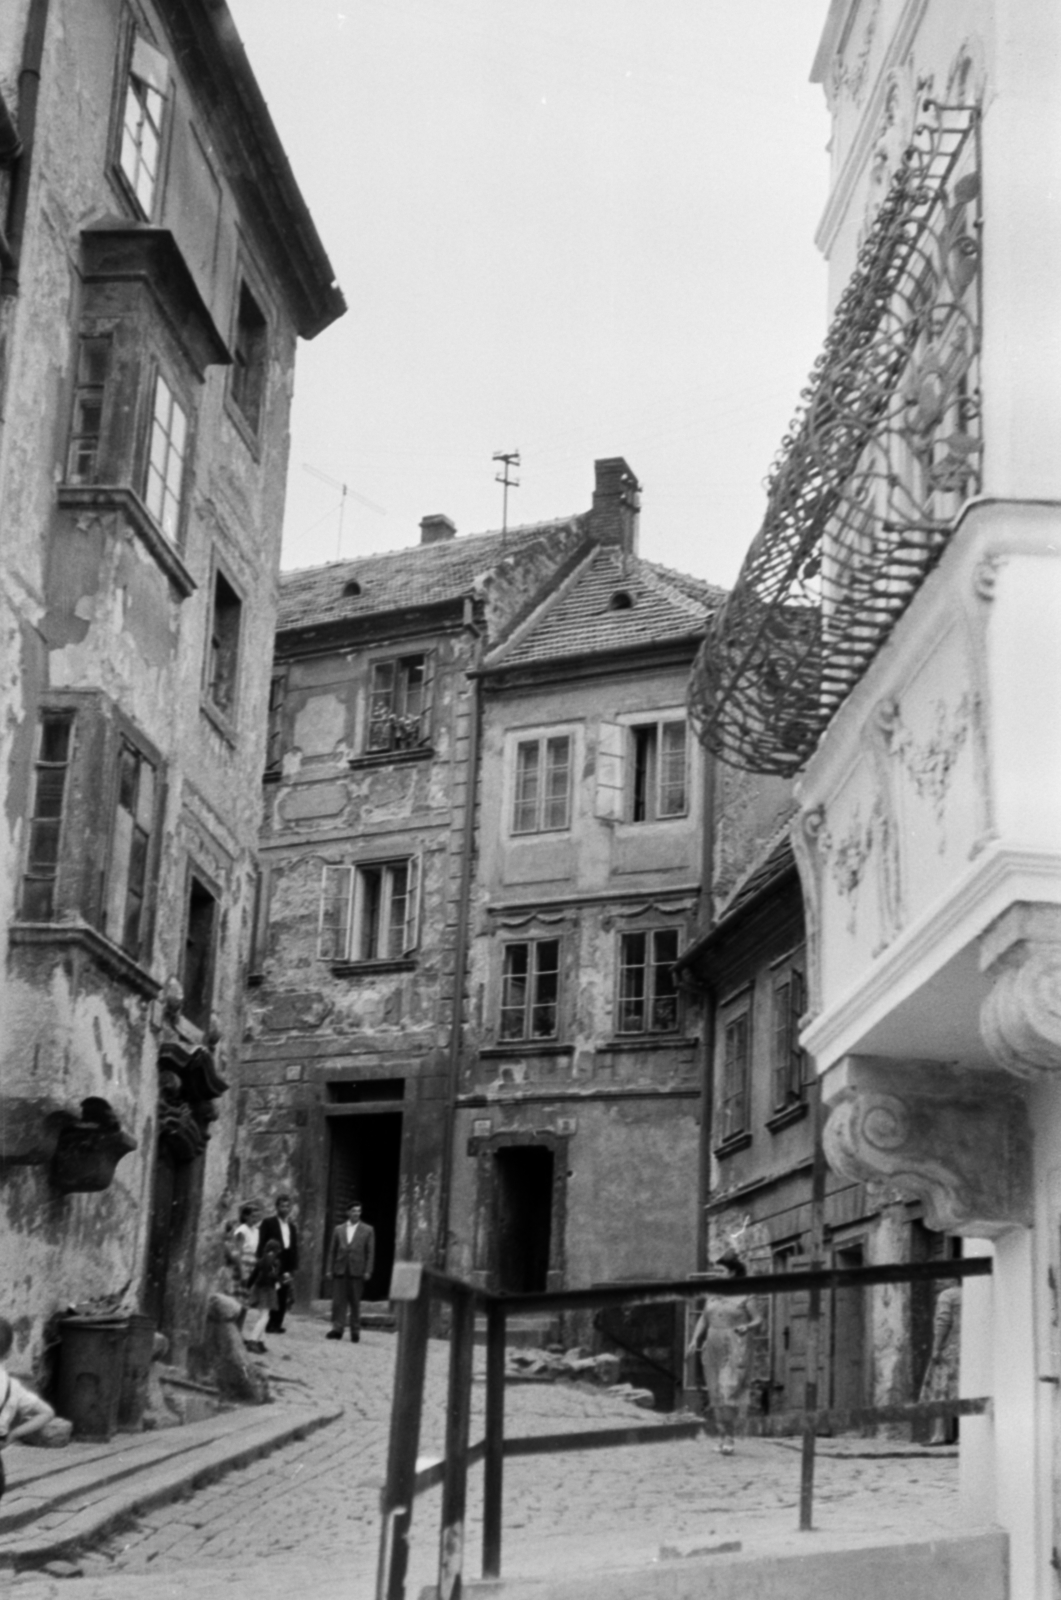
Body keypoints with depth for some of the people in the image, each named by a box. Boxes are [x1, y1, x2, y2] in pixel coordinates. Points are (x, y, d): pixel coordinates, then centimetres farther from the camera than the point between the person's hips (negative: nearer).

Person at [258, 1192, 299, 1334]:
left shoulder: (292, 1227, 18)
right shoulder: (268, 1223, 3)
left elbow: (294, 1248, 14)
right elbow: (262, 1245, -2)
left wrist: (292, 1269, 5)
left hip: (286, 1267, 5)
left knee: (283, 1298, 1)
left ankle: (277, 1324, 5)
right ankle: (270, 1324, -3)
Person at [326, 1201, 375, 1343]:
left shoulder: (367, 1230, 6)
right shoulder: (339, 1229, 12)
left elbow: (370, 1252, 2)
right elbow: (332, 1251, 11)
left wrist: (368, 1271, -6)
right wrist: (330, 1269, 4)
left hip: (357, 1271, -2)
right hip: (340, 1270, 2)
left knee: (355, 1302, 3)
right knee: (338, 1300, -3)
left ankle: (355, 1330, 9)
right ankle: (337, 1328, -1)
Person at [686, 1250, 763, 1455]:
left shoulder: (743, 1297, -4)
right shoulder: (712, 1295, 10)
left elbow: (758, 1320, -1)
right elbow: (703, 1320, 12)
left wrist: (748, 1327, -21)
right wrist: (695, 1340, -1)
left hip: (736, 1351, -5)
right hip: (713, 1351, 5)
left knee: (729, 1392, -13)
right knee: (717, 1395, 7)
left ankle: (728, 1437, -3)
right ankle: (723, 1435, 16)